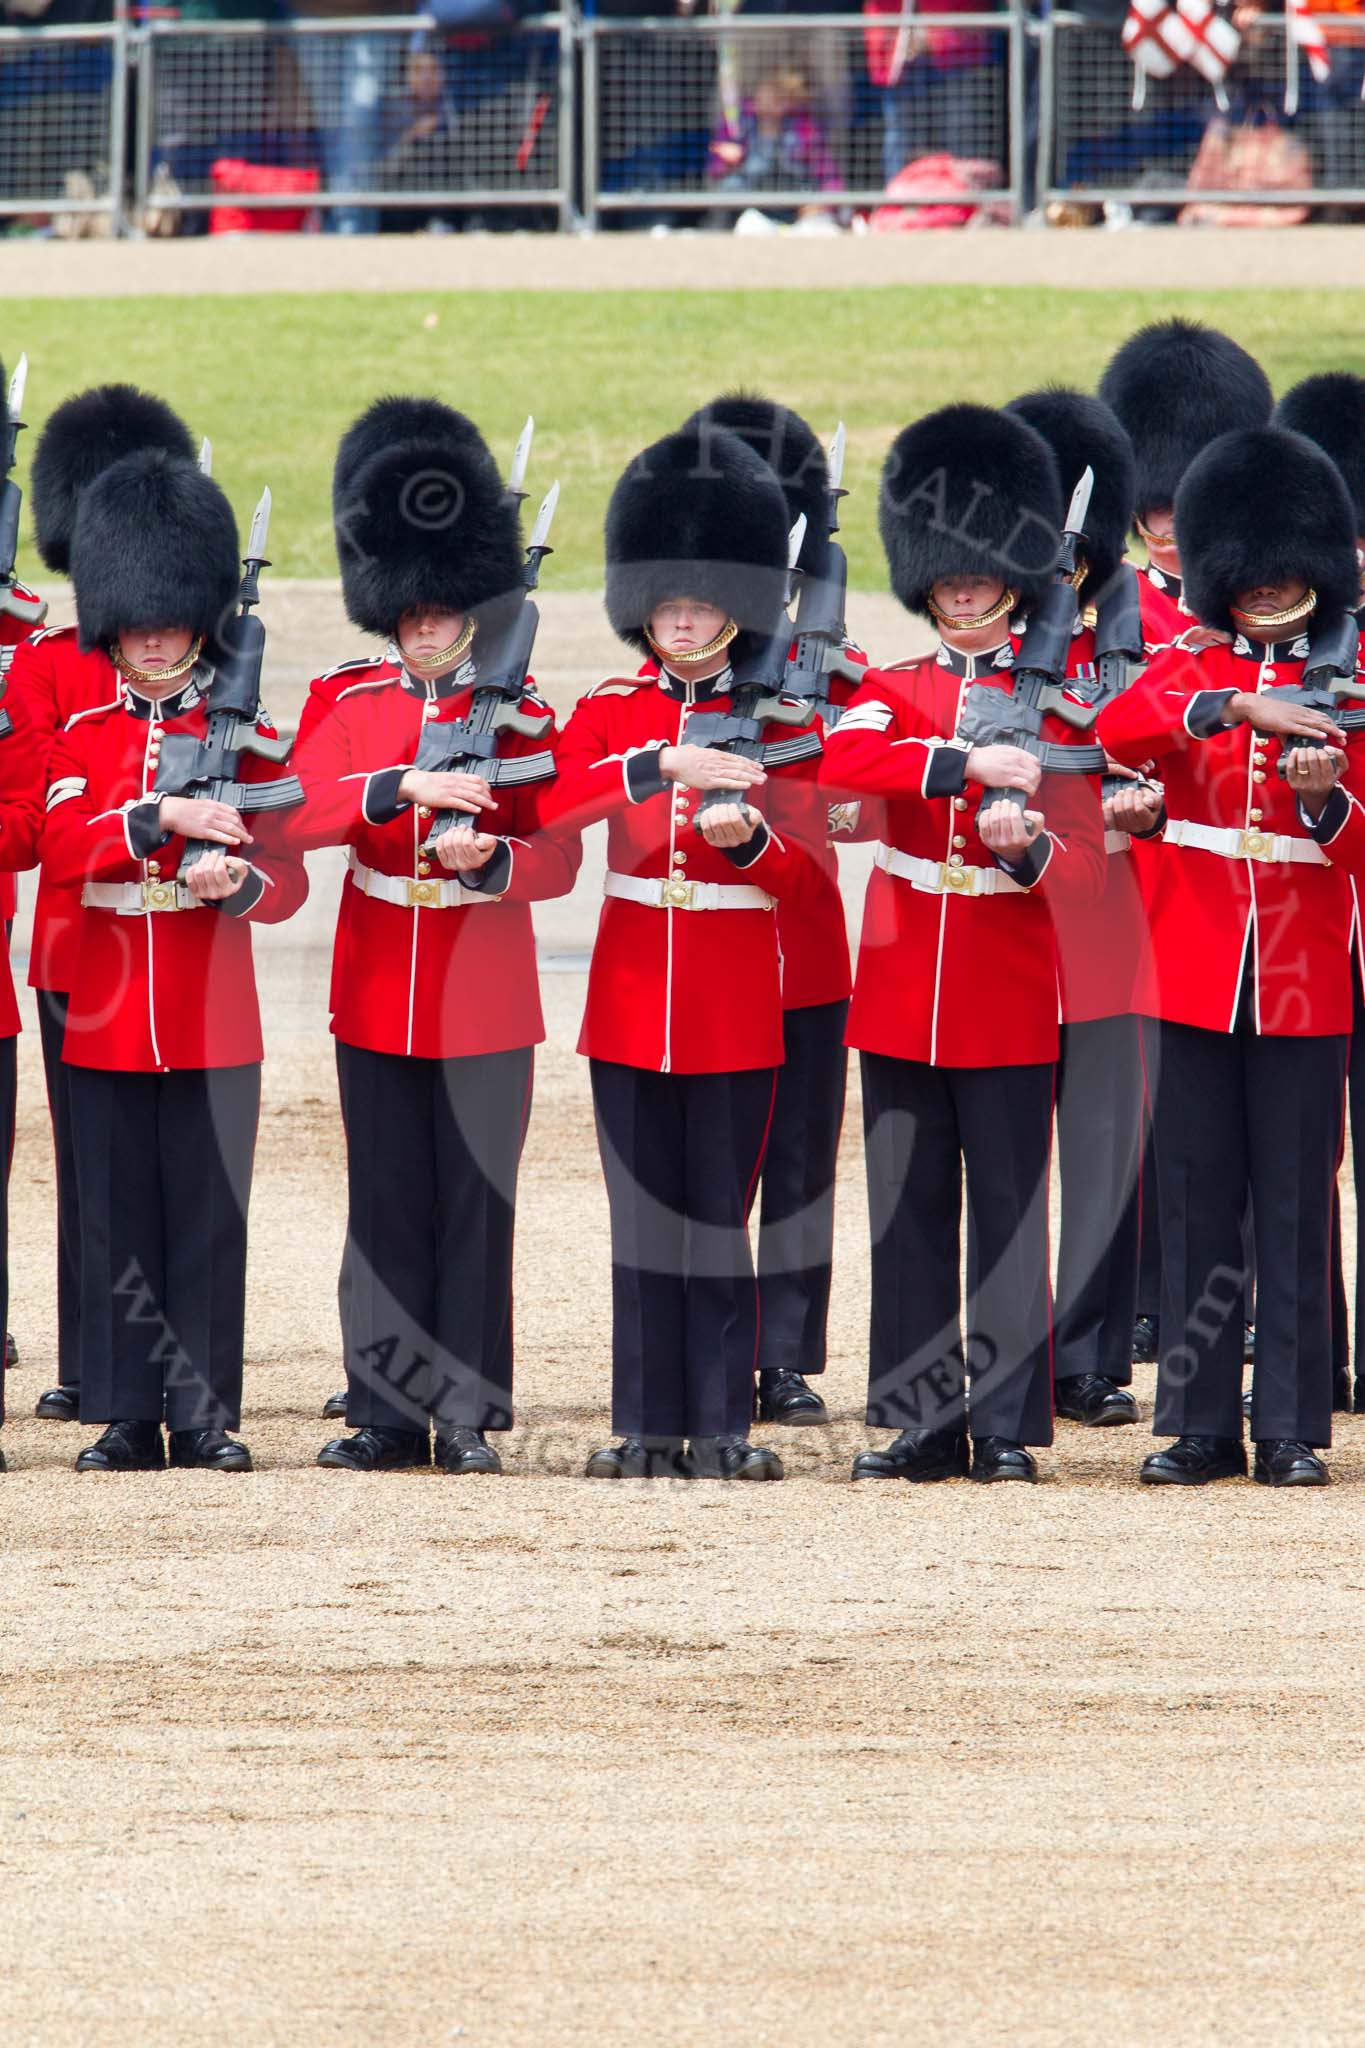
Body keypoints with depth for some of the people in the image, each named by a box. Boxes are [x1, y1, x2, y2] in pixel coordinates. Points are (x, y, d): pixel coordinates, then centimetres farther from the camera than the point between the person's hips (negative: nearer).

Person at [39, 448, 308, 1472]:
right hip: (109, 1017, 1)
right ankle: (129, 1415, 7)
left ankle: (206, 1414, 4)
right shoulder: (83, 737, 8)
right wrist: (165, 819, -24)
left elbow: (286, 879, 1)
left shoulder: (246, 737, 5)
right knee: (119, 1221, 2)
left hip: (215, 1021, -1)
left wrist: (237, 879, -22)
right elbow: (62, 847, -10)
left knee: (209, 1216, -1)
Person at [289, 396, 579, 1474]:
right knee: (385, 1205, 4)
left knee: (476, 1203, 0)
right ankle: (388, 1411, 10)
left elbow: (557, 862, -2)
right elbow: (300, 810, -12)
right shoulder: (350, 704, 5)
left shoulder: (520, 715, 1)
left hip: (486, 998, -2)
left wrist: (487, 857, -22)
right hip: (377, 987, 2)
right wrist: (404, 787, -26)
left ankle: (470, 1414, 5)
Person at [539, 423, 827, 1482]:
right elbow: (557, 800, -14)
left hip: (735, 1003, -2)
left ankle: (722, 1425, 3)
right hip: (631, 996, 2)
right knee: (643, 1218, 4)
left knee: (719, 1217, -1)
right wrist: (668, 767, -26)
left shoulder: (774, 721, 3)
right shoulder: (609, 711, 6)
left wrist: (746, 834, -21)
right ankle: (650, 1424, 8)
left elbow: (802, 875, 0)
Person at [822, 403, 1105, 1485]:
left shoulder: (1052, 703, 3)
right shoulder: (894, 692, 8)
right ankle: (920, 1423, 10)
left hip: (1010, 1000, -2)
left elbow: (1087, 868, -2)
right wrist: (970, 764, -26)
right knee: (908, 1216, 4)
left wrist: (1029, 847, -24)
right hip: (902, 991, 2)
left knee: (1010, 1217, -2)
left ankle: (1008, 1426, 2)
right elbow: (844, 764, -15)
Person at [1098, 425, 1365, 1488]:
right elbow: (1116, 728, -17)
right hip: (1198, 972, 1)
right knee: (1197, 1199, 3)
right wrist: (1237, 707, -30)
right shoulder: (1188, 671, 6)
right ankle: (1198, 1424, 7)